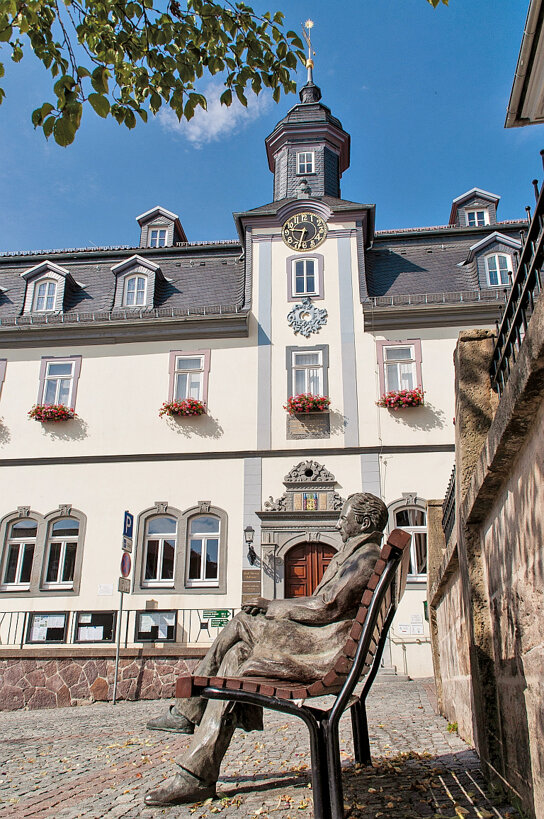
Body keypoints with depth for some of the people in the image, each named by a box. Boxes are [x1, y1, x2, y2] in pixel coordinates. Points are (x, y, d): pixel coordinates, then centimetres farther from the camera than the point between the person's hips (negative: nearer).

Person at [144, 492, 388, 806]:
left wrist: (271, 607, -5)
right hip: (320, 642, 10)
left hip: (326, 649, -10)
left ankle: (188, 712, -3)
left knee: (241, 624, -15)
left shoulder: (366, 555, -11)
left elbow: (326, 607, -17)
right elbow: (321, 601, 19)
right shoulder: (355, 553, 22)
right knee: (236, 657, 0)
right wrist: (271, 607, 8)